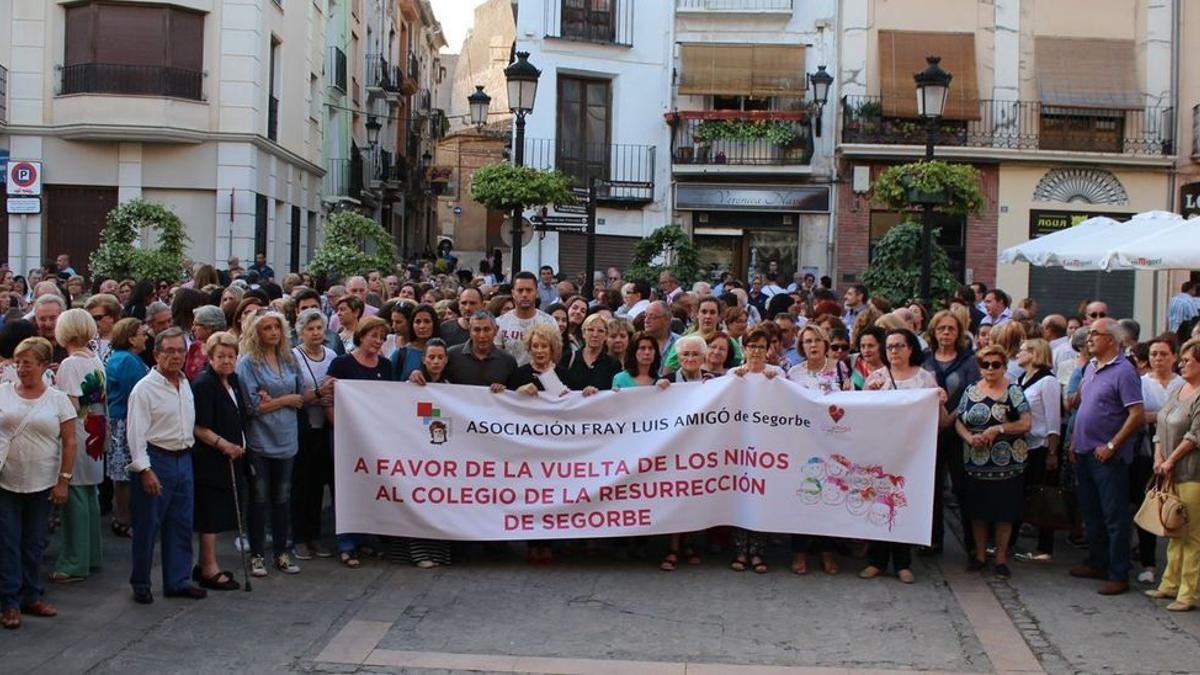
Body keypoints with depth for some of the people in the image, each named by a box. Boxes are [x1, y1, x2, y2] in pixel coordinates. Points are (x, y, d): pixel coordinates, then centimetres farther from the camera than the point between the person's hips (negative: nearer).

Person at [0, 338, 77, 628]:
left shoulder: (58, 399, -1)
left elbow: (69, 443, -1)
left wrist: (64, 481, -6)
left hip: (42, 485, 0)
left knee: (34, 544, 11)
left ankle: (31, 597, 22)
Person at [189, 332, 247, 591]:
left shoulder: (232, 380, 11)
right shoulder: (203, 384, -15)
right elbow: (198, 427, -20)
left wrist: (239, 445, 15)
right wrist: (221, 443, -27)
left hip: (230, 457, 9)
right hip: (209, 460, -9)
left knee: (217, 514, 14)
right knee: (211, 513, -2)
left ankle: (206, 565, 23)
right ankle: (209, 570, 5)